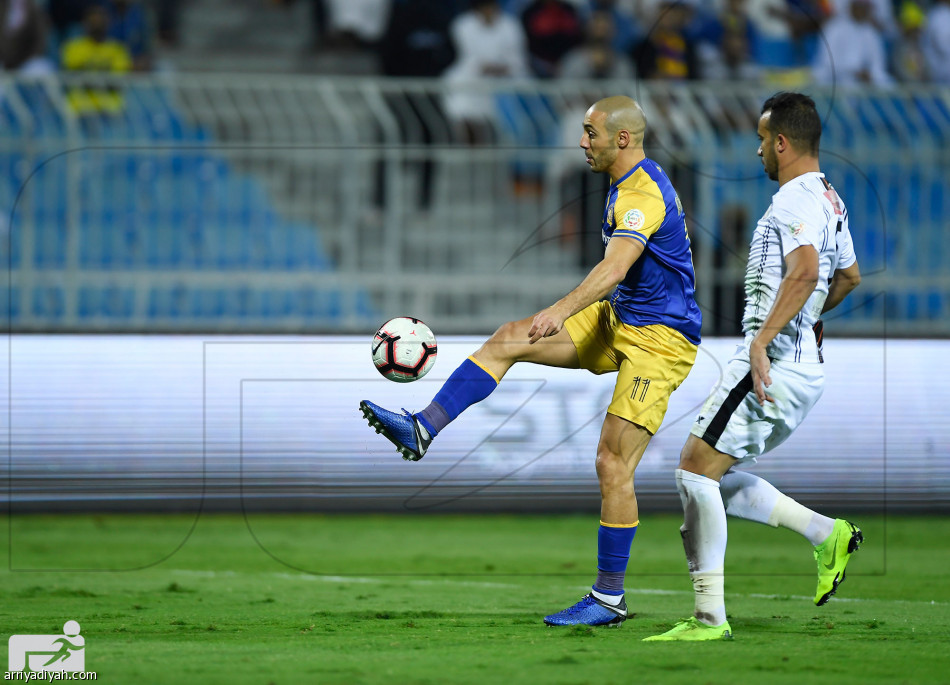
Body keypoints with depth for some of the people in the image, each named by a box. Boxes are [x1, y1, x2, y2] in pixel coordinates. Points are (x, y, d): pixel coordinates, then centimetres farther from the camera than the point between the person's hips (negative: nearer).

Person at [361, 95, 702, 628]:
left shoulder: (644, 194, -22)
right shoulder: (631, 184, 10)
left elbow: (614, 268, -39)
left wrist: (559, 312, -51)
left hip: (659, 342, -10)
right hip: (618, 320, 10)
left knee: (613, 463, -12)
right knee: (508, 340, -2)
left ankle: (609, 600, -5)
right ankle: (422, 430, -4)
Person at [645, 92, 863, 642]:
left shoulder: (797, 201, -13)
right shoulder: (830, 200, 18)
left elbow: (805, 271, -31)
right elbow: (848, 276, 35)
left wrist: (763, 339, -33)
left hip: (773, 365, -10)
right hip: (804, 369, 10)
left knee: (697, 468, -10)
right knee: (712, 475, 16)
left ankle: (710, 617, -12)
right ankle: (828, 535, 11)